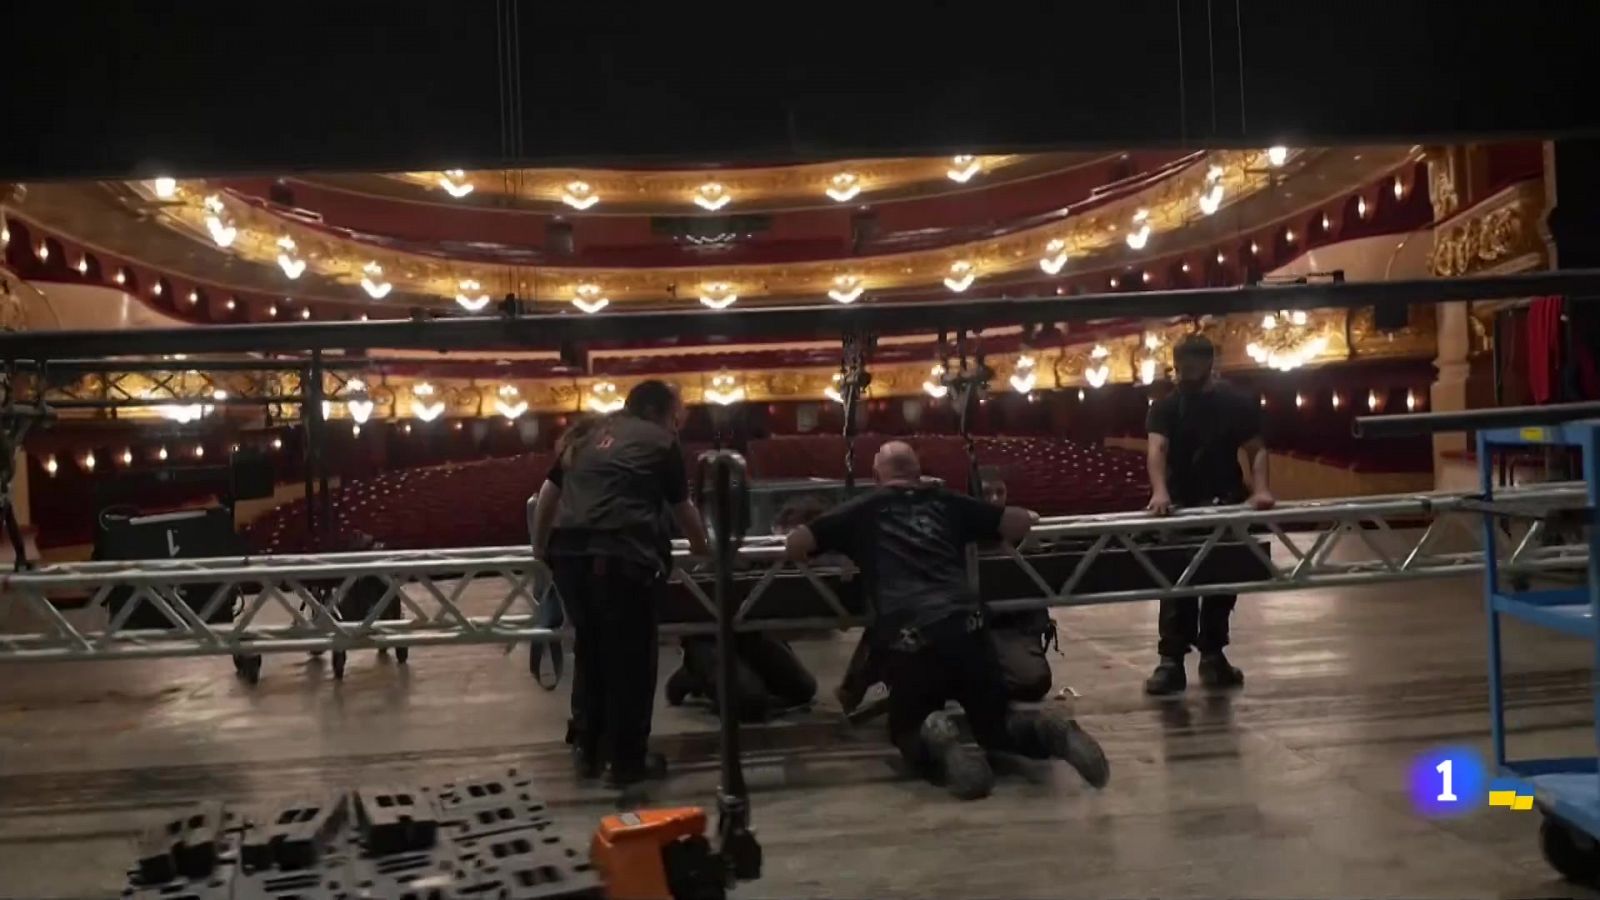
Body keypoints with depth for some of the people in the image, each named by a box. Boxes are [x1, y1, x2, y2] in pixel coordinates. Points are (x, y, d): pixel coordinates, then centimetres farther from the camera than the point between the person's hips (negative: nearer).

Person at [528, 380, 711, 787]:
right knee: (630, 655, 7)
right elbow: (682, 508, 20)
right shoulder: (660, 442, 13)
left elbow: (548, 495, 29)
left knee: (589, 647, 21)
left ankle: (586, 748, 28)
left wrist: (541, 548, 42)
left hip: (569, 549, 5)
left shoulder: (586, 435, 26)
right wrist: (702, 548, 39)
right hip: (623, 553, -5)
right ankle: (625, 760, 14)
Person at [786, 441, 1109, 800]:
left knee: (909, 731, 21)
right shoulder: (946, 502, 21)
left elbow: (795, 545, 15)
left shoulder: (864, 509, 16)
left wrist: (842, 545, 35)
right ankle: (1049, 731, -11)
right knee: (994, 724, 22)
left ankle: (934, 742, -15)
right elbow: (1023, 522, 22)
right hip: (966, 627, 2)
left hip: (909, 638, -2)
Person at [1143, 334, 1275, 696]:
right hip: (1181, 505, -1)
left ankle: (1212, 655, 20)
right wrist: (1159, 491, -36)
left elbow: (1256, 449, -2)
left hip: (1226, 503, 1)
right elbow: (1157, 448, -17)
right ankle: (1171, 661, -10)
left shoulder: (1237, 403, 1)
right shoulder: (1165, 406, -2)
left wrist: (1260, 489, -21)